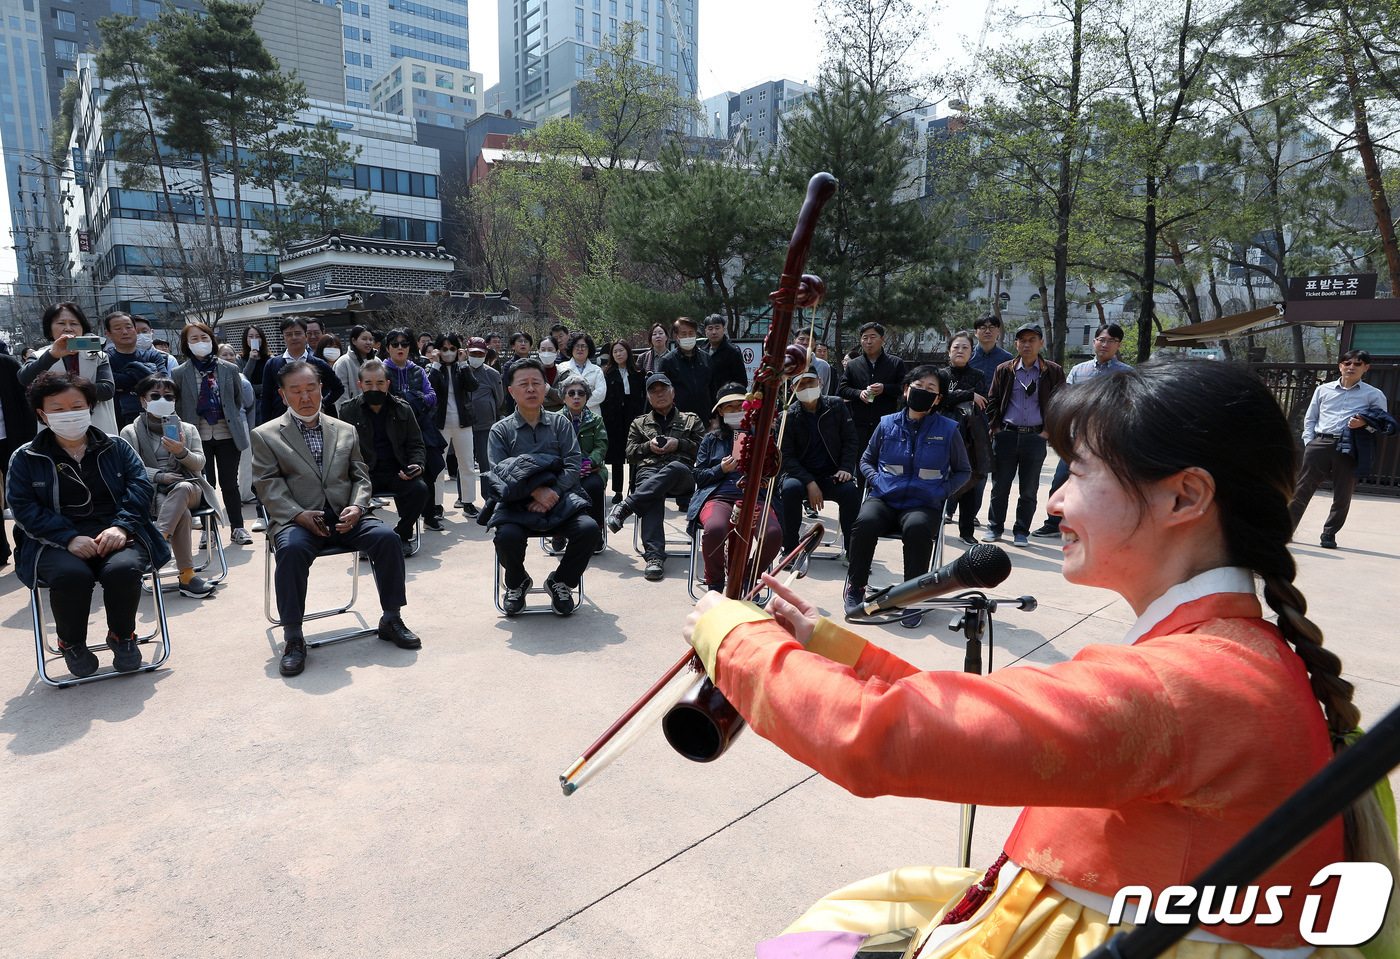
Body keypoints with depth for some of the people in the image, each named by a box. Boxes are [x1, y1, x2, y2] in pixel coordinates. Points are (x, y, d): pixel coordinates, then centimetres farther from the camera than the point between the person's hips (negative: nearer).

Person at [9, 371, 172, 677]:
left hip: (115, 534, 1)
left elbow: (141, 487, 4)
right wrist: (69, 538, -17)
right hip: (56, 543, 0)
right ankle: (72, 644, -3)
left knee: (123, 570, -34)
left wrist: (121, 526, -15)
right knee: (72, 575, -35)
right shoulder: (25, 459, 11)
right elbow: (24, 508, 0)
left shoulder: (116, 448, 14)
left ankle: (122, 637, -2)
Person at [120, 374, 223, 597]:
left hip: (189, 488, 2)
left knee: (181, 489, -40)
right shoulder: (130, 432, 15)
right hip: (151, 491, -2)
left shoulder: (188, 429, 21)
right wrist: (160, 476, -17)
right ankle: (187, 577, -38)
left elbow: (199, 464, 7)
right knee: (183, 515, -36)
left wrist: (182, 452, -15)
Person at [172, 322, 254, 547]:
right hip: (198, 436, 0)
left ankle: (237, 528, 11)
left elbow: (239, 400, 15)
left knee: (230, 483, 3)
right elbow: (175, 406, 7)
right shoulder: (180, 373, 3)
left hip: (227, 434, 0)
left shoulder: (229, 369, 5)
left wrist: (231, 419, 9)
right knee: (206, 484, 4)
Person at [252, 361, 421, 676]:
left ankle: (391, 620, -9)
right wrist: (298, 514, -17)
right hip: (297, 519, -2)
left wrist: (356, 506, -7)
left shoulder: (346, 431, 18)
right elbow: (269, 486, 0)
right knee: (292, 549, -35)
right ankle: (293, 638, -23)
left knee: (387, 538, -23)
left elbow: (360, 476, 14)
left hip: (344, 518, 3)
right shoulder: (266, 436, 9)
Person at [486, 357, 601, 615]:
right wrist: (535, 491, -19)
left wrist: (553, 493, -15)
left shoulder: (560, 423, 15)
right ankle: (517, 584, 4)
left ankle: (560, 582, 3)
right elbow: (498, 473, -3)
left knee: (589, 530, -28)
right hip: (517, 502, -1)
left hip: (559, 499, 1)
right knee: (507, 536, -33)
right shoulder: (501, 430, 11)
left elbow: (574, 464, 3)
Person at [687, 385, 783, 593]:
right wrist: (721, 469, -1)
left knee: (773, 533, -33)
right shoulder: (711, 439, 24)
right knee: (715, 529, -38)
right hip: (718, 496, -1)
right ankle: (715, 582, -9)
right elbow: (698, 476, 17)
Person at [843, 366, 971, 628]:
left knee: (917, 528, -36)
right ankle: (856, 587, -10)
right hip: (884, 499, 2)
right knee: (865, 523, -31)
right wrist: (876, 480, 1)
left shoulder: (948, 430, 6)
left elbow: (963, 471, 16)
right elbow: (866, 459, 22)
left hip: (924, 504, -1)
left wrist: (942, 491, -3)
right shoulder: (887, 424, 10)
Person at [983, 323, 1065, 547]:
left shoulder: (1053, 371, 4)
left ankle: (1021, 532, 16)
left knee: (1029, 489, 5)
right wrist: (996, 428, 1)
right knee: (1000, 486, 5)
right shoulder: (1004, 370, 7)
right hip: (1006, 435, 1)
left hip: (1035, 437, -1)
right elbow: (993, 401, 10)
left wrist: (1048, 430, -2)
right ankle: (994, 527, 19)